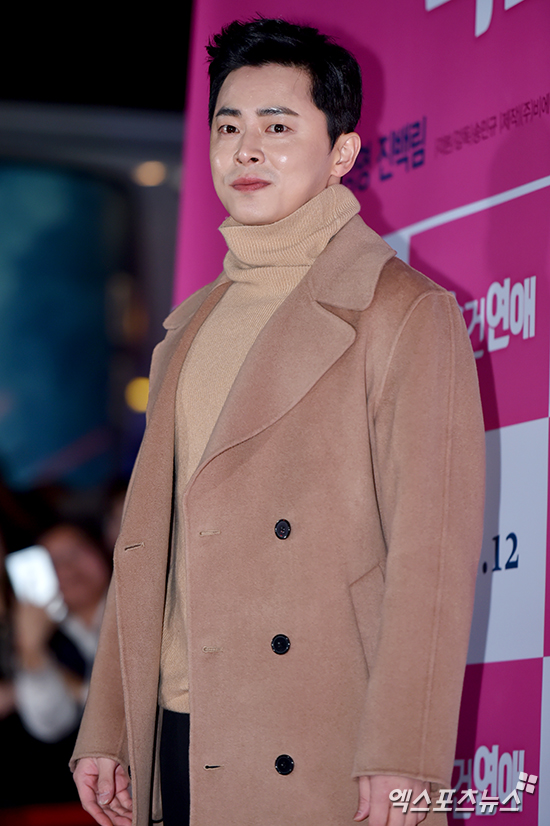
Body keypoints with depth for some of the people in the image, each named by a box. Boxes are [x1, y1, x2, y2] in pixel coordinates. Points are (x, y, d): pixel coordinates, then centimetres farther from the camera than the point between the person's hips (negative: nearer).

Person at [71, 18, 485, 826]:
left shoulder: (405, 313, -3)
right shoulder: (191, 328, 18)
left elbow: (433, 551, -10)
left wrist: (402, 760, -17)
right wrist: (107, 730, 13)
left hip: (319, 755, -6)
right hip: (178, 737, 6)